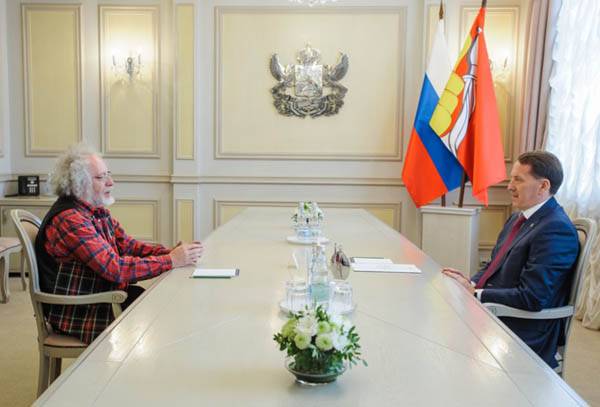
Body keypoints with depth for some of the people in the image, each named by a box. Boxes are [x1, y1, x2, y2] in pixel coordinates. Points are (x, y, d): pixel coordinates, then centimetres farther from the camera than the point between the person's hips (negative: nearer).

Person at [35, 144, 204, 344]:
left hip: (103, 296, 8)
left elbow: (127, 245, 5)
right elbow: (114, 268, -29)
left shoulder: (98, 212, 7)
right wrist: (171, 260, -26)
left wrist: (170, 252, -11)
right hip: (76, 314, -8)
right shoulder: (70, 219, -23)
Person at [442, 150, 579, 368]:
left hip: (522, 333, -8)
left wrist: (475, 292, -17)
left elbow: (532, 298, -23)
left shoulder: (557, 230, -18)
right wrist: (471, 283, -2)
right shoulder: (518, 218, 12)